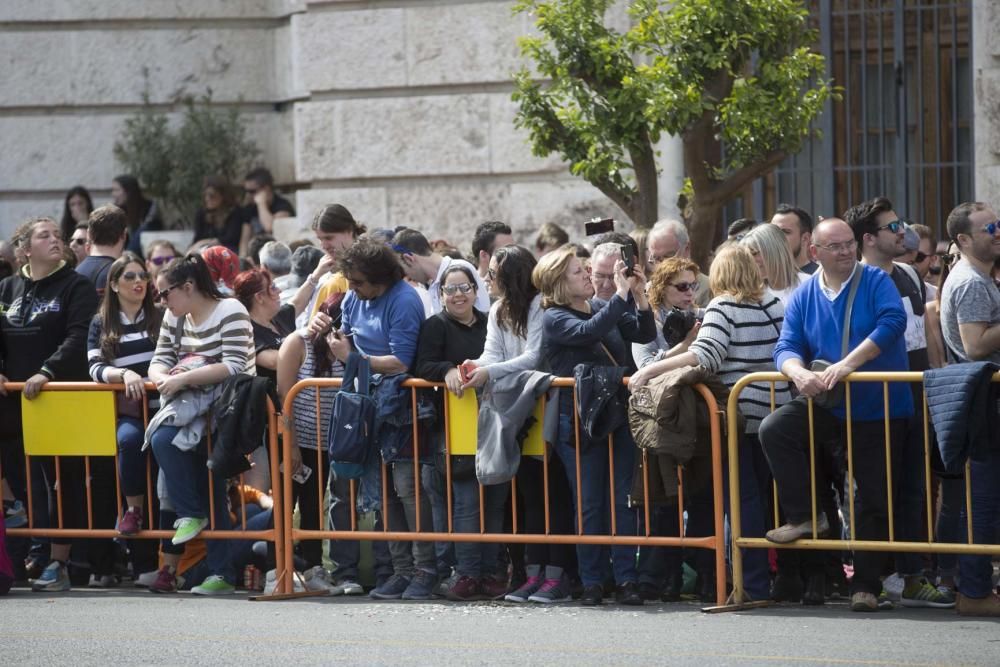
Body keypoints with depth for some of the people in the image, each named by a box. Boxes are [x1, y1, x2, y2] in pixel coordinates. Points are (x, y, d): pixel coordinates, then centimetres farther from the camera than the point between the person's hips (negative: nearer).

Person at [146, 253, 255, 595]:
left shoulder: (230, 312, -9)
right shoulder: (174, 318, 15)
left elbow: (235, 367, -19)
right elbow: (159, 362, 12)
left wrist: (184, 378, -22)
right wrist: (164, 379, -12)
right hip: (195, 407, 8)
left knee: (165, 439, -26)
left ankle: (191, 514, -7)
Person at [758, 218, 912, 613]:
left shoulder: (876, 282, -4)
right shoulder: (803, 298, 7)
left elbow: (892, 321, -21)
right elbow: (786, 348, -1)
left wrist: (848, 363, -29)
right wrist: (800, 373, -25)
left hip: (880, 410, -3)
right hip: (826, 407, 3)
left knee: (875, 500, 0)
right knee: (774, 429, -21)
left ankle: (866, 584, 11)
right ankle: (805, 517, -10)